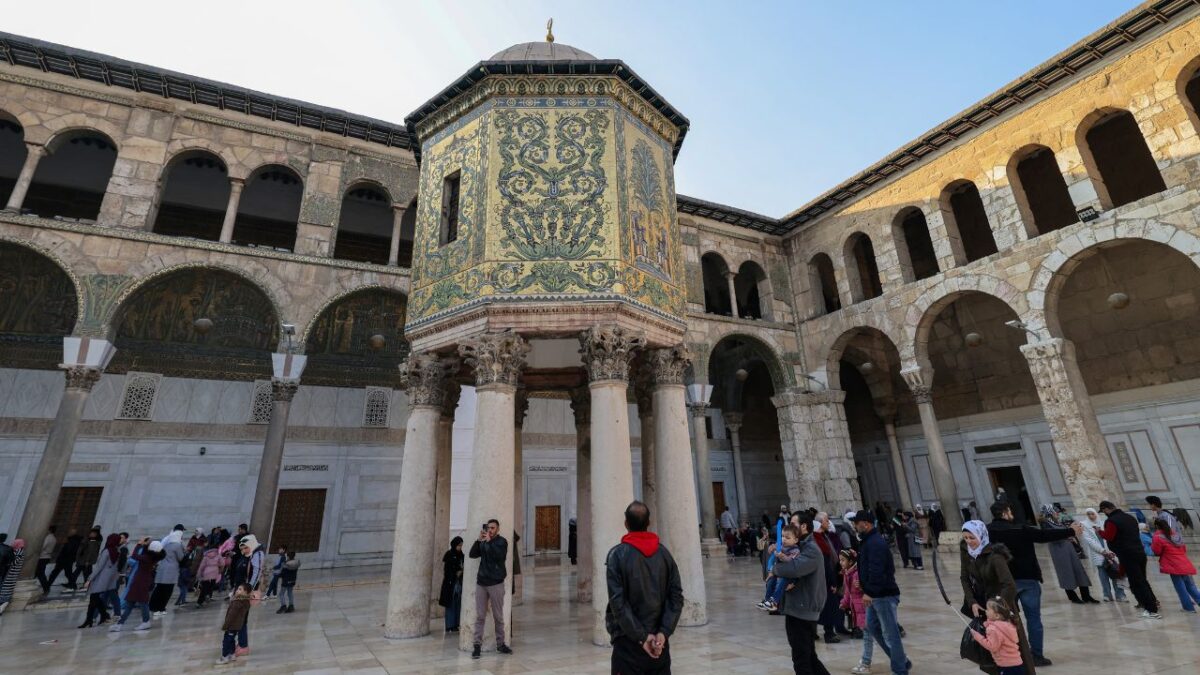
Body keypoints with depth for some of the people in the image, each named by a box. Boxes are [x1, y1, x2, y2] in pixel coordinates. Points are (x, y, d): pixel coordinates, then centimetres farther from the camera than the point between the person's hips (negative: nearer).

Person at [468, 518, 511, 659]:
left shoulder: (501, 542, -4)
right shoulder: (483, 543, 8)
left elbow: (499, 556, -21)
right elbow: (472, 554, -3)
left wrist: (489, 541, -21)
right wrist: (479, 540, -13)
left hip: (496, 584, -3)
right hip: (481, 583, 3)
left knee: (498, 617, 8)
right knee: (480, 616, 4)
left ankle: (500, 644, 20)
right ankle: (477, 645, 11)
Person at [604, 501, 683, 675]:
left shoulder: (617, 554, -11)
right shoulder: (664, 552, 0)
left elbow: (618, 602, -16)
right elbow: (677, 597, -4)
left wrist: (641, 637, -12)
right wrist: (664, 632, -8)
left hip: (628, 641, -3)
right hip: (658, 639, 3)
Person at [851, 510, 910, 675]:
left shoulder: (875, 543, -22)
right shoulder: (869, 540, 10)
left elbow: (876, 571, -29)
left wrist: (869, 592, -28)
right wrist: (867, 590, 16)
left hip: (884, 595, -10)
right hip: (876, 594, 10)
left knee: (890, 634, 1)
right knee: (873, 627, 19)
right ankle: (901, 661, 31)